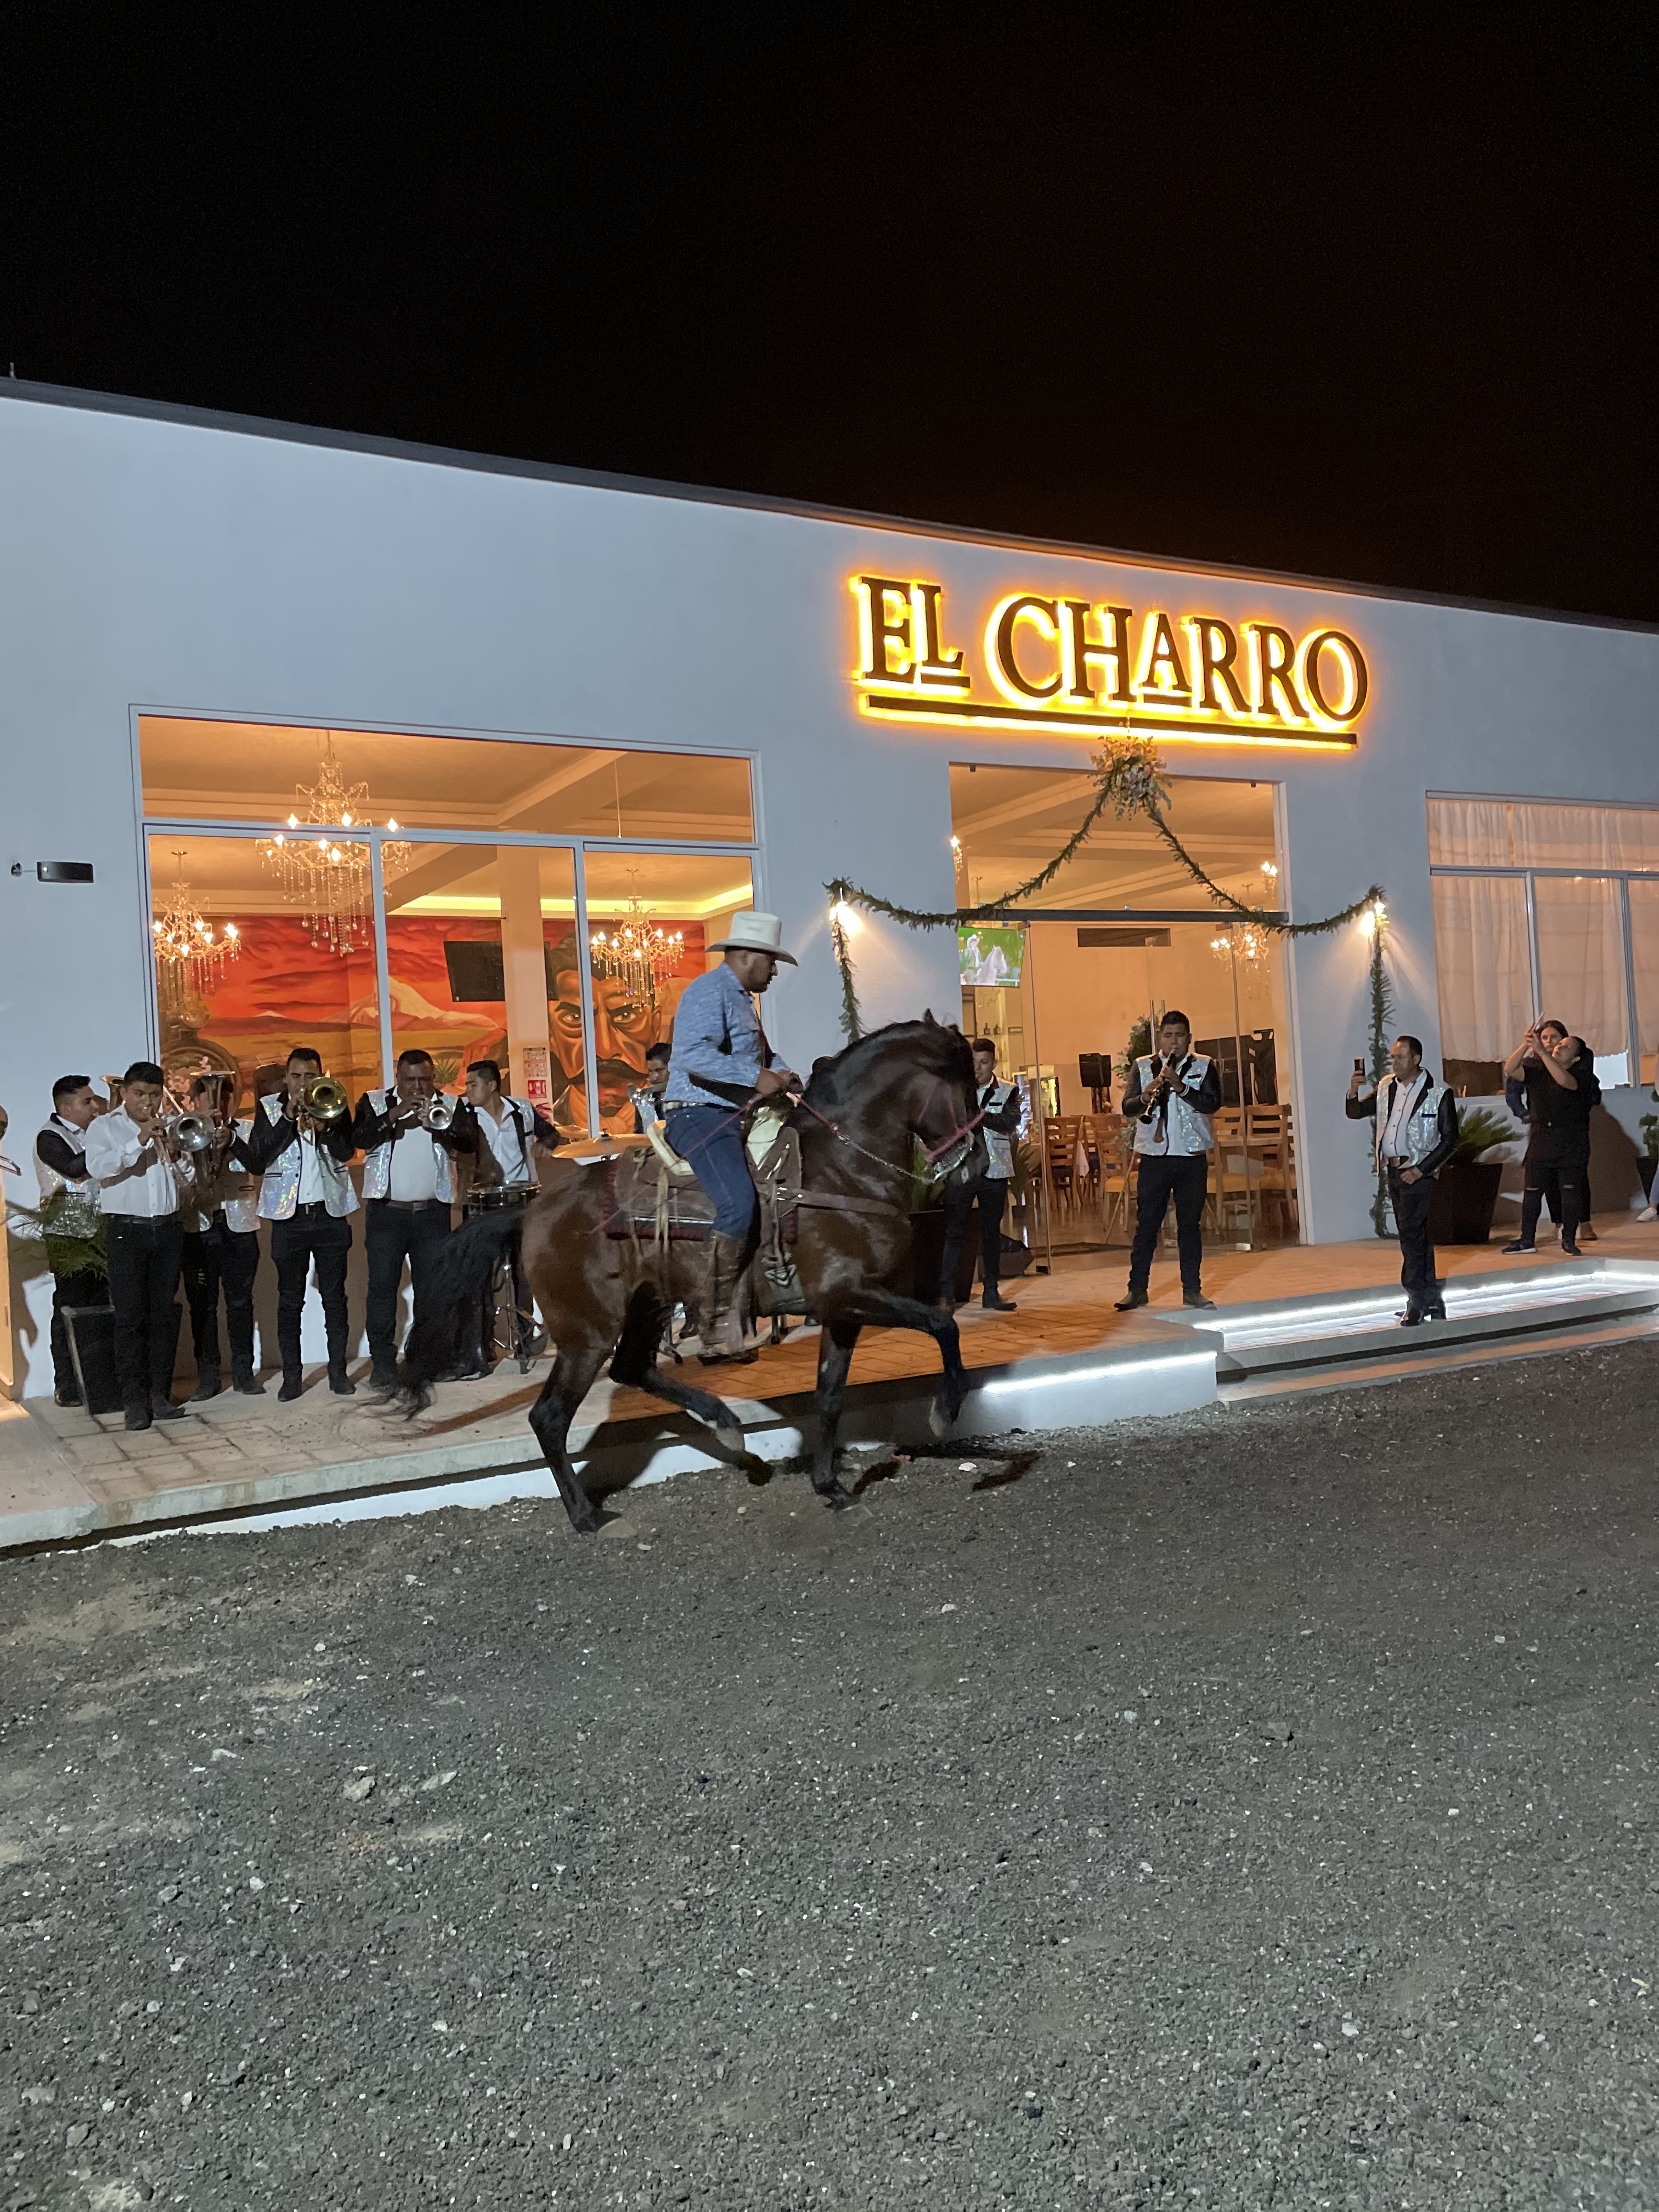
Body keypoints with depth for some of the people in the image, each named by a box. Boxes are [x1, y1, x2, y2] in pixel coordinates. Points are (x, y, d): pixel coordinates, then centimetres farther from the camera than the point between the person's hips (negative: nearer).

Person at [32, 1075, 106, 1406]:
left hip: (99, 1233, 6)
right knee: (70, 1311, -1)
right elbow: (75, 1168, -24)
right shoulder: (50, 1137, -7)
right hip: (70, 1237, -6)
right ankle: (66, 1387, 6)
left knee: (101, 1310, 8)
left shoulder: (94, 1132, 14)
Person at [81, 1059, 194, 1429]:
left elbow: (189, 1180, 10)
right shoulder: (104, 1126, 4)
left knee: (164, 1315, 5)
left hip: (167, 1230, 4)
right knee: (130, 1318, -4)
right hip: (127, 1232, -3)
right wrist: (139, 1141, -20)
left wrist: (173, 1154, -8)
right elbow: (98, 1166, -15)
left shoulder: (168, 1128, 14)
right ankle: (134, 1400, 0)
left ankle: (160, 1394, 11)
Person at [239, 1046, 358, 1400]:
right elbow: (255, 1161, -8)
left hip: (331, 1214, 1)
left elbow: (346, 1152, -7)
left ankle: (338, 1370, 12)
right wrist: (288, 1119, -13)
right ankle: (291, 1374, 11)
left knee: (334, 1297, 5)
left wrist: (323, 1124, -23)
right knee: (290, 1300, 4)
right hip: (288, 1216, 0)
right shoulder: (270, 1108, 3)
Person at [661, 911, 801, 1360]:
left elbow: (759, 1053, 37)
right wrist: (756, 1077, -26)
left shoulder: (741, 998, 23)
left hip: (733, 1119, 11)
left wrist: (780, 1073, 15)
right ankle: (719, 1329, -24)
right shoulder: (710, 991, -10)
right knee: (739, 1204, -27)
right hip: (699, 1117, -11)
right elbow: (693, 1054, -26)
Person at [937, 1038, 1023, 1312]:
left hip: (995, 1171, 1)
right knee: (953, 1233, -3)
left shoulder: (1007, 1092, 5)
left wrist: (979, 1114, -25)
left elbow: (1011, 1121, -13)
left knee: (992, 1233, 10)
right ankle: (946, 1294, -1)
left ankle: (991, 1292, 19)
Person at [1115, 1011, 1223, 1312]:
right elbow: (1127, 1109, -1)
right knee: (1146, 1224, 2)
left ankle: (1192, 1289, 12)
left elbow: (1212, 1103, -9)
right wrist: (1145, 1097, -21)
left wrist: (1181, 1087, -21)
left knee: (1190, 1224, 5)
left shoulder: (1204, 1066, 5)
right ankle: (1137, 1289, 7)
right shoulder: (1142, 1066, 6)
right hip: (1154, 1155, 0)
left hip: (1192, 1156, 0)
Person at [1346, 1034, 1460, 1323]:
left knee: (1411, 1234, -13)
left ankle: (1416, 1302, -7)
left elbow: (1450, 1141, -6)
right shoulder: (1386, 1088, 10)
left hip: (1418, 1174, -6)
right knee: (1417, 1236, 12)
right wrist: (1353, 1093, -10)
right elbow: (1356, 1113, 11)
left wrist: (1420, 1170, -14)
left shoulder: (1438, 1094, -6)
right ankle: (1433, 1301, 20)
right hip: (1392, 1171, 6)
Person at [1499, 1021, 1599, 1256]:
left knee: (1571, 1190, 0)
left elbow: (1565, 1081, -29)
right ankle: (1527, 1240, 11)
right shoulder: (1536, 1069, 5)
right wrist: (1525, 1045, -22)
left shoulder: (1581, 1072, -7)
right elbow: (1510, 1070, -10)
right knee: (1532, 1190, 3)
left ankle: (1569, 1240, 11)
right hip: (1541, 1139, 3)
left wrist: (1541, 1052, -34)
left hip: (1572, 1141, -3)